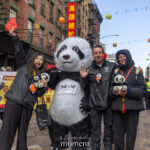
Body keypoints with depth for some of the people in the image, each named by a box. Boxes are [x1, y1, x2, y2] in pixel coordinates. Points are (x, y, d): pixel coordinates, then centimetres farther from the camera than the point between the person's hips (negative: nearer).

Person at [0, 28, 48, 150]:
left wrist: (44, 86, -8)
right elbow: (19, 51, -1)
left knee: (23, 131, 9)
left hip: (28, 104, 3)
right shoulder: (25, 64, 11)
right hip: (14, 100, -2)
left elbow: (39, 94, 12)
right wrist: (15, 37, -12)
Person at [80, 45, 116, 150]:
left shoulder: (112, 66, 1)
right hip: (95, 104, 0)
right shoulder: (89, 69, 5)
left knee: (109, 126, 15)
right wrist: (83, 78, -8)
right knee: (95, 128, 11)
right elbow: (85, 86, 9)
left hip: (108, 103, 0)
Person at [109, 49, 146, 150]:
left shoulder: (137, 71, 3)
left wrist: (128, 92, -18)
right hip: (117, 108, 3)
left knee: (131, 133, 7)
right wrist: (113, 91, -13)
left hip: (132, 108, -2)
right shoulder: (116, 72, 13)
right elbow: (110, 88, 10)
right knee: (117, 134, 7)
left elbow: (142, 89, -3)